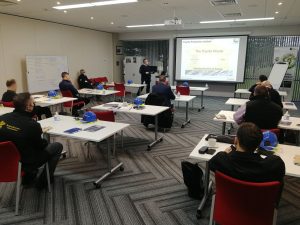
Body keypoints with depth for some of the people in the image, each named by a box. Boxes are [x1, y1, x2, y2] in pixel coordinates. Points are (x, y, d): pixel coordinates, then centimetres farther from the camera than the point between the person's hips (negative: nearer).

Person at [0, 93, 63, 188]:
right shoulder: (32, 125, -28)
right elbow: (40, 145, -12)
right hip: (27, 163, -6)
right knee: (57, 146, 9)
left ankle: (29, 175, 31)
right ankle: (43, 180, 17)